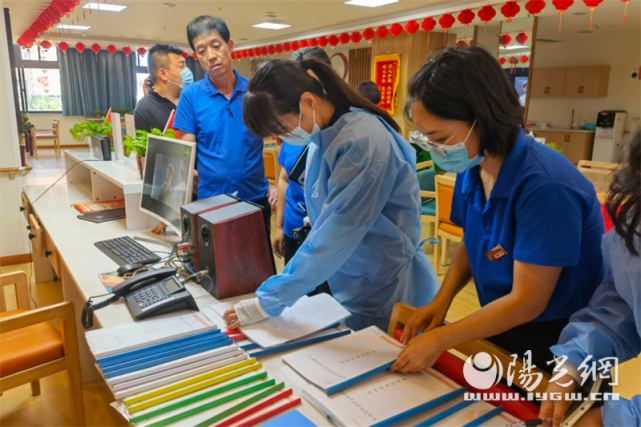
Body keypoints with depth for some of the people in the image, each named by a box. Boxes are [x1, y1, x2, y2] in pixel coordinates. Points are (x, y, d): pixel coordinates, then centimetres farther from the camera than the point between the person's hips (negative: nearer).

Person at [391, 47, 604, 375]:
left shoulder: (545, 185, -28)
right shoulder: (471, 168, -6)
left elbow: (527, 301, -23)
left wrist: (439, 340, -19)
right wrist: (441, 299, -7)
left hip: (554, 344, -6)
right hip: (499, 327, 6)